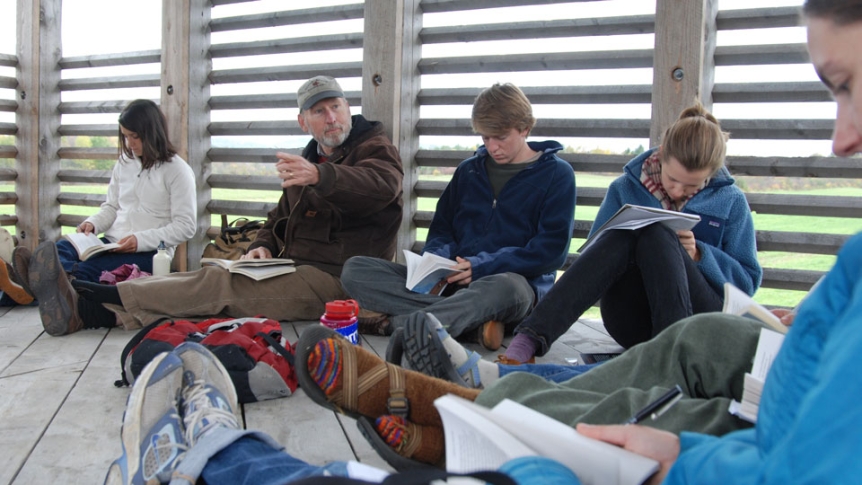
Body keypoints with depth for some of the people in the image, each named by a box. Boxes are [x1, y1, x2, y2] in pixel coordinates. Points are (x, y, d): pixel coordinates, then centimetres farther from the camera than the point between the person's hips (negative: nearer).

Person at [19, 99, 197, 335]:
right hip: (111, 244, 5)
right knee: (59, 249, -26)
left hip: (149, 253, -5)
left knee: (89, 268, -35)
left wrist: (141, 240, -19)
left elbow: (186, 227, -9)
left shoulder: (178, 170, -4)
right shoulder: (124, 164, 16)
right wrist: (92, 223, 0)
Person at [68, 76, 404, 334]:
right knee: (210, 275, -12)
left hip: (334, 278, -7)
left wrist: (320, 176, -45)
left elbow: (382, 184, -28)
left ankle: (112, 299, -24)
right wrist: (263, 245, 7)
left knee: (221, 283, -22)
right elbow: (280, 216, 30)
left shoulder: (375, 148, -2)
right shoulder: (308, 160, 24)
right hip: (293, 267, 7)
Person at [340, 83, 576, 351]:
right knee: (355, 270, -15)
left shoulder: (556, 174, 4)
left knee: (505, 288, -44)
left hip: (516, 280, -5)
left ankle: (394, 323, -36)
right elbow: (441, 230, 20)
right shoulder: (469, 170, 19)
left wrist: (482, 267, -16)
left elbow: (552, 249, -6)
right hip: (452, 282, 5)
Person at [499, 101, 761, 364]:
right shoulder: (626, 188, 6)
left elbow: (749, 281, 5)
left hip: (701, 322, -1)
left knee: (657, 234, -26)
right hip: (633, 323, 1)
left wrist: (698, 255, -13)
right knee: (623, 236, -30)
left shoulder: (730, 201, 5)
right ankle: (531, 337, -45)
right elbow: (598, 253, 7)